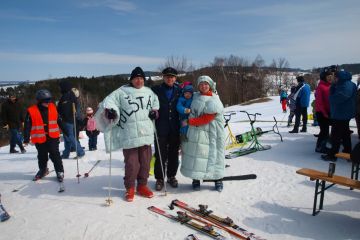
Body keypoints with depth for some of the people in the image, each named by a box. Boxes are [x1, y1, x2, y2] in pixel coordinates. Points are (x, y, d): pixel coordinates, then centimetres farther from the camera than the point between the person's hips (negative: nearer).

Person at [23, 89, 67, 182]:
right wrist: (26, 139, -10)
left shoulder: (53, 107, -1)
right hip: (40, 138, 0)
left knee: (55, 155, -2)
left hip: (53, 137, 0)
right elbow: (27, 126, -7)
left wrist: (65, 131, 13)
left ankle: (60, 171, 7)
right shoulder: (32, 111, -9)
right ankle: (43, 170, 36)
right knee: (42, 156, 15)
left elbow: (59, 120, 8)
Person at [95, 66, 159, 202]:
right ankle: (130, 188, 18)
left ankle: (142, 186, 26)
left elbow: (156, 102, 30)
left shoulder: (149, 92, 13)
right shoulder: (122, 92, -1)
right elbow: (109, 101, -4)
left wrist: (155, 111, 12)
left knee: (145, 161, 10)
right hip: (129, 136, -4)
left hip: (146, 134, 5)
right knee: (131, 163, -2)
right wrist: (109, 110, -23)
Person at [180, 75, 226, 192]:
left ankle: (218, 179, 20)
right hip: (194, 132, 4)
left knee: (214, 154, 4)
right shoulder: (195, 96, 8)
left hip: (211, 133, -4)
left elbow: (206, 119, -16)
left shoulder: (215, 102, -8)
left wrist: (189, 121, -15)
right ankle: (196, 179, 18)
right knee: (195, 154, 4)